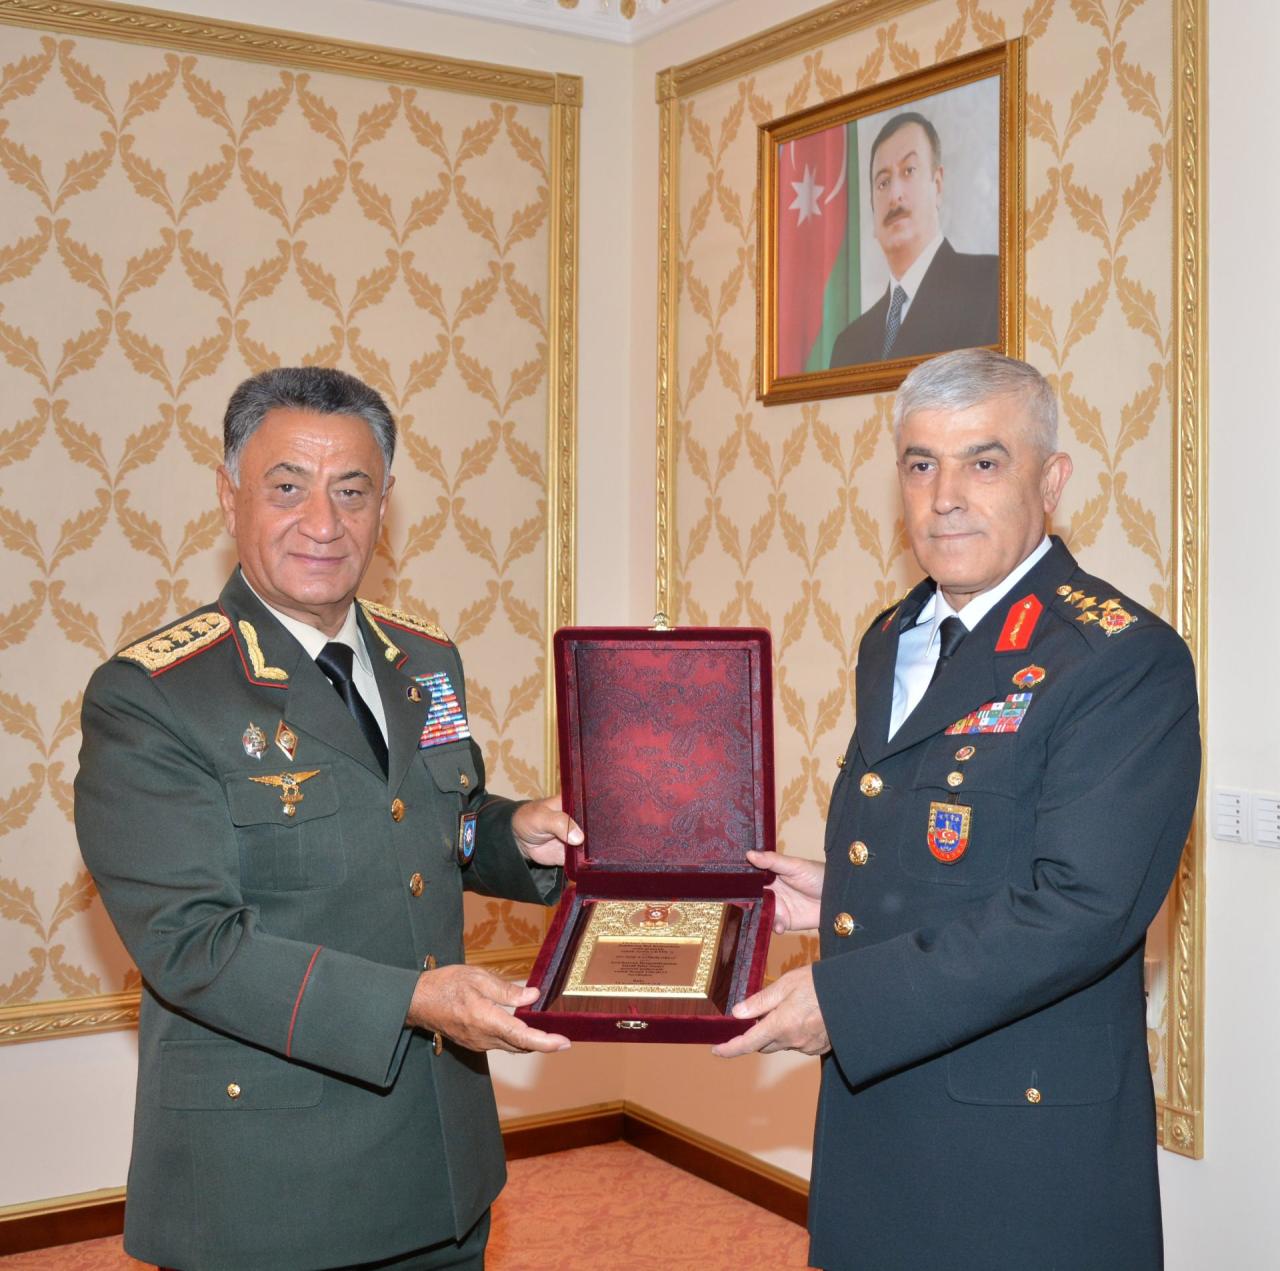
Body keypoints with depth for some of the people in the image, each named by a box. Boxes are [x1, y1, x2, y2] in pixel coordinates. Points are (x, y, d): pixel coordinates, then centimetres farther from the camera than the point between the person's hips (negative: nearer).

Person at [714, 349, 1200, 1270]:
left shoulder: (1124, 659, -16)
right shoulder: (892, 641, 10)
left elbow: (1084, 908, -25)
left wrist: (844, 1000, -24)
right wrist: (837, 898, 3)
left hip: (1023, 1140, -7)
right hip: (872, 1097, 7)